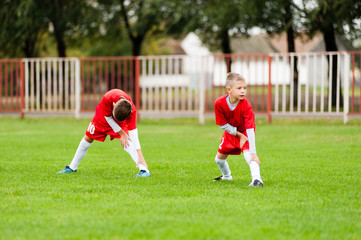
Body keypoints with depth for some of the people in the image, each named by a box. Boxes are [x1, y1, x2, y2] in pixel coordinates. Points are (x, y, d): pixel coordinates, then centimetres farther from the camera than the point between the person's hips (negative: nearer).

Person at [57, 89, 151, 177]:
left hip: (121, 117, -1)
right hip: (103, 115, 1)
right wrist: (121, 133, -28)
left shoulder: (131, 110, -39)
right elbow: (108, 118, -25)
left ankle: (144, 169, -31)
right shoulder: (107, 98, -43)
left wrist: (140, 156, -41)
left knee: (125, 141, -25)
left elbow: (133, 132, -36)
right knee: (87, 139, 6)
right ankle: (72, 167, 25)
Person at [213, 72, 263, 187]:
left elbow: (250, 129, -38)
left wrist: (253, 153, -43)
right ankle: (226, 176, 45)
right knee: (219, 158, 13)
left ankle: (257, 180, -43)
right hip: (231, 132, 4)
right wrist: (238, 134, -23)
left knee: (248, 154, -30)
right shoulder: (219, 103, -26)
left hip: (244, 132, -4)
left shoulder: (246, 105, -34)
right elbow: (223, 124, -15)